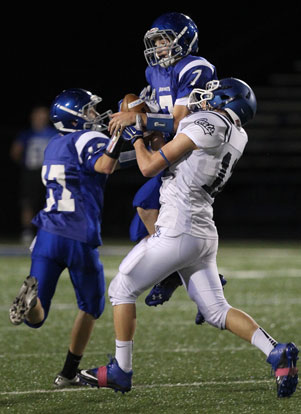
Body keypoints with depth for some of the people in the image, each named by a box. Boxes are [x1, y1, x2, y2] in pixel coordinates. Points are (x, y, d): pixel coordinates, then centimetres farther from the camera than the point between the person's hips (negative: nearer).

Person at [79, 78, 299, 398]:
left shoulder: (206, 125, -13)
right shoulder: (237, 137, 12)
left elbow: (149, 167, -9)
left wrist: (137, 137, 9)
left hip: (178, 232, -8)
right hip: (204, 235, 8)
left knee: (123, 289, 7)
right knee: (217, 311, 10)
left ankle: (120, 372, 10)